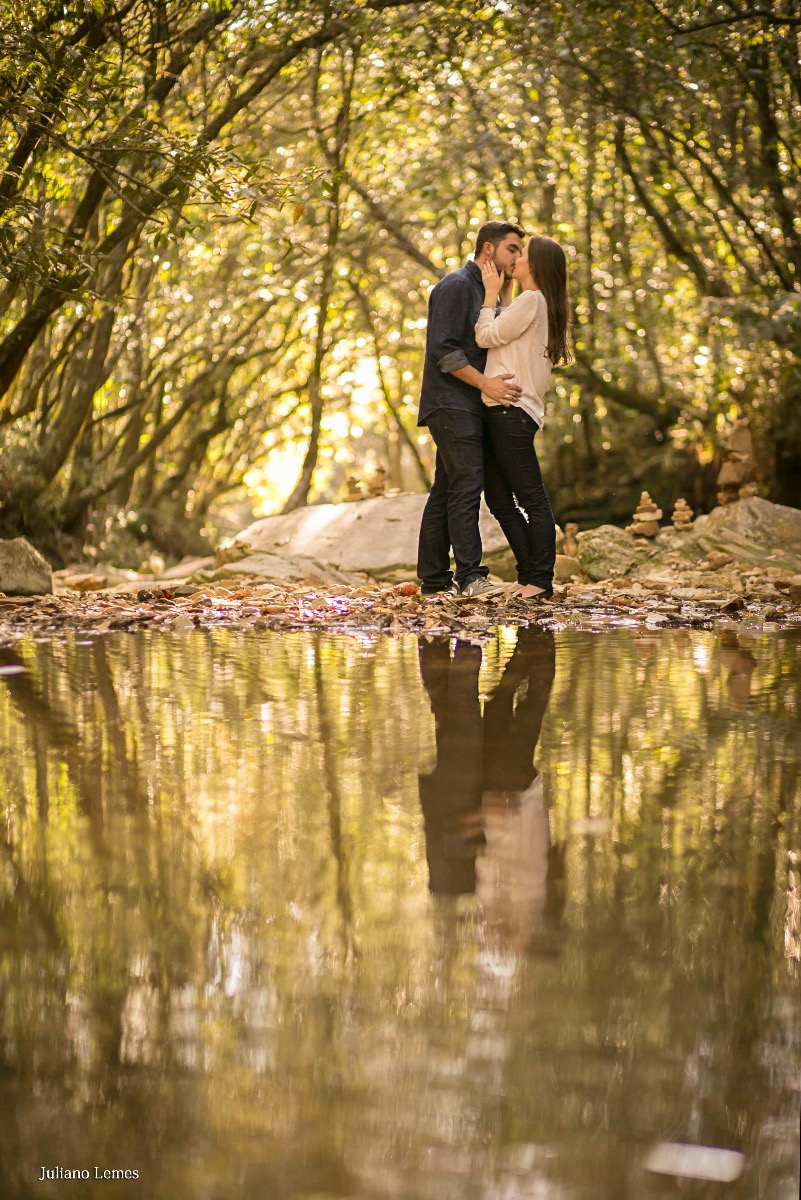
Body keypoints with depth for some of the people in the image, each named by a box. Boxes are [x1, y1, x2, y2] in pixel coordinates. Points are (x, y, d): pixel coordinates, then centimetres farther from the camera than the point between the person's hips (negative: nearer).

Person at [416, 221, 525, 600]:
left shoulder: (483, 291, 22)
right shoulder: (456, 285, -9)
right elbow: (443, 348, -17)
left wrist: (504, 293, 9)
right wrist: (484, 383, -20)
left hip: (466, 407, 10)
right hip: (451, 403, -10)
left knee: (447, 490, 8)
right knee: (467, 484, -16)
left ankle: (434, 579, 10)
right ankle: (469, 576, -20)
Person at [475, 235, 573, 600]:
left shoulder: (532, 300, -7)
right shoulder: (539, 304, 24)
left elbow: (486, 336, -7)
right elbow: (496, 339, 20)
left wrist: (491, 293, 4)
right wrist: (496, 295, 20)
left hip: (512, 409, -11)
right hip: (500, 411, 11)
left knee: (532, 498, -8)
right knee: (499, 499, 9)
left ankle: (540, 581, -7)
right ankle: (529, 575, 13)